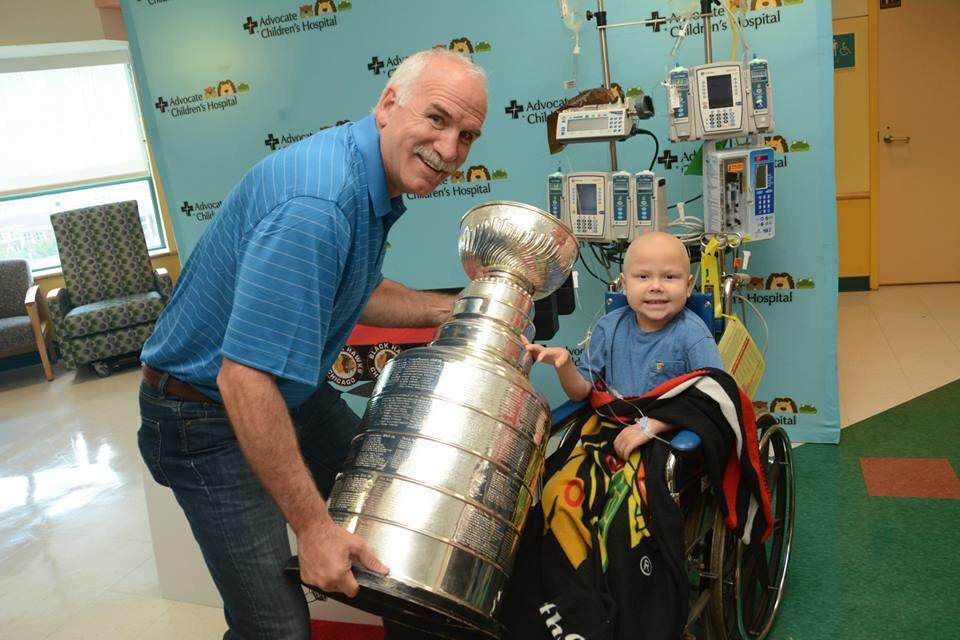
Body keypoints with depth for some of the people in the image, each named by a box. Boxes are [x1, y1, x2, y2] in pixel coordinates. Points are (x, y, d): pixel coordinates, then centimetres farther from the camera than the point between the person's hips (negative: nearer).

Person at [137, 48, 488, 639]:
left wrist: (459, 310, 3)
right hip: (209, 414, -9)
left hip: (293, 388, 9)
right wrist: (314, 527, -28)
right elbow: (245, 381, -34)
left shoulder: (379, 183, -1)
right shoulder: (316, 204, -33)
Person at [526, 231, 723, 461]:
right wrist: (564, 365, -14)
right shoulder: (609, 327, 2)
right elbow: (582, 392, 7)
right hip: (610, 436, 3)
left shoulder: (692, 334, -11)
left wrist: (651, 425, -24)